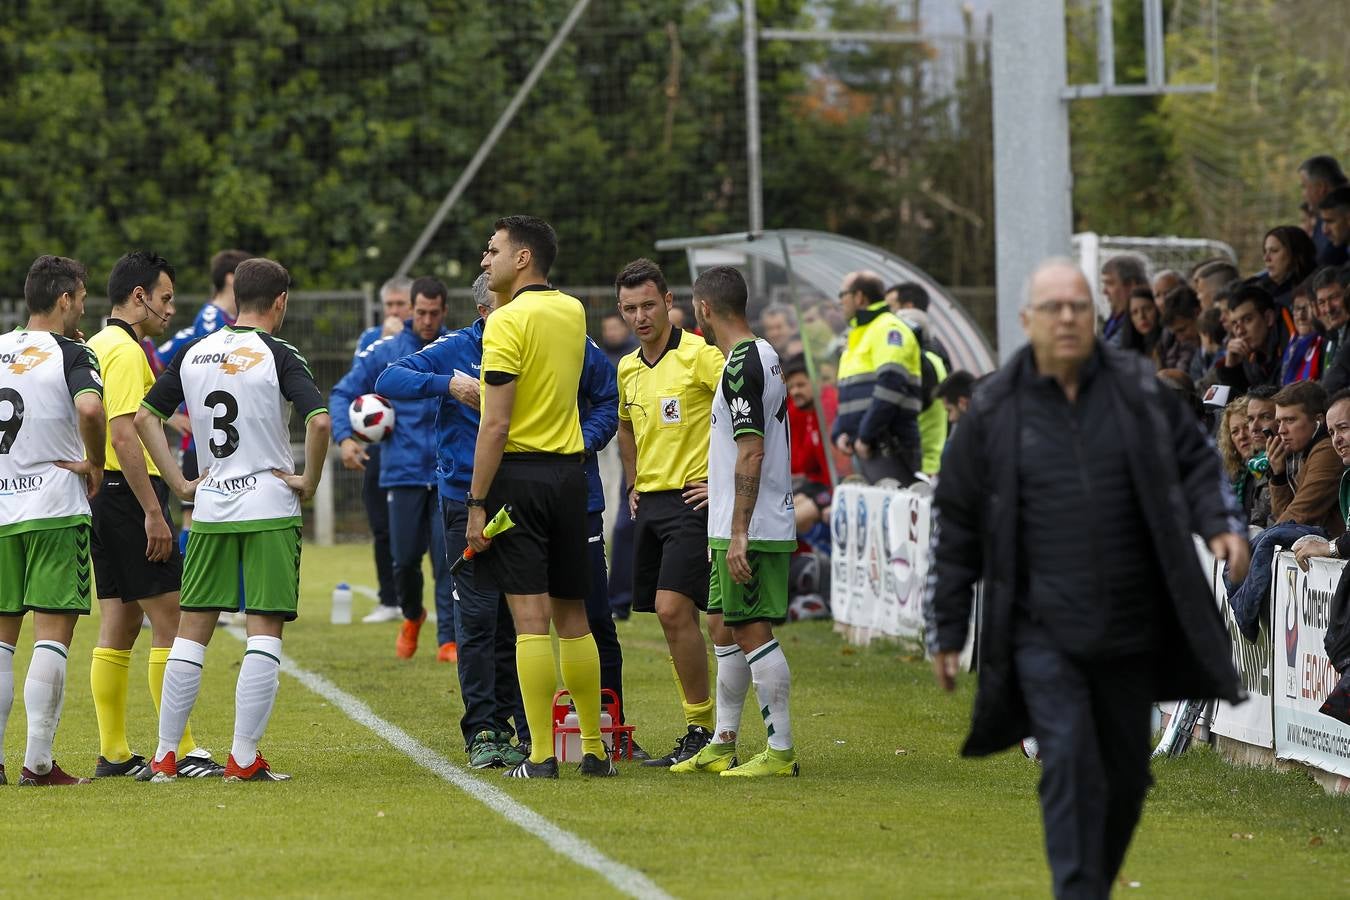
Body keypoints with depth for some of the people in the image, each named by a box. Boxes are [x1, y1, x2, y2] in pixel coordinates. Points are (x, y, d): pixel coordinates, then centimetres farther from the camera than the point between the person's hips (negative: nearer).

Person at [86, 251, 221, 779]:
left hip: (103, 498, 10)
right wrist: (154, 512, -22)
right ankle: (181, 752, -8)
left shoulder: (97, 346, 16)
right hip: (131, 495, -10)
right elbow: (124, 437, -21)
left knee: (118, 627, 10)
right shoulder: (126, 351, -13)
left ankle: (113, 753, 11)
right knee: (170, 624, -8)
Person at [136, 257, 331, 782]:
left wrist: (180, 483, 10)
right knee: (264, 635, -1)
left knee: (192, 633, 9)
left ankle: (165, 757, 8)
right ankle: (244, 759, -6)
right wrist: (310, 482, -8)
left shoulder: (193, 354, 7)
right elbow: (319, 421, -21)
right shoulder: (279, 355, -8)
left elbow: (145, 416, 10)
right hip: (271, 510, -4)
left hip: (210, 510, 4)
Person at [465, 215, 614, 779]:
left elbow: (496, 424, -16)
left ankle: (541, 755, -8)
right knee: (572, 617, 13)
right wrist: (506, 294, 23)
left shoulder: (507, 322, -12)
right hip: (569, 473, 7)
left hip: (517, 475, -6)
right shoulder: (573, 312, 10)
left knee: (530, 618, -7)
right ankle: (594, 749, 16)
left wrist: (476, 504, -13)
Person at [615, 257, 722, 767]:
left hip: (692, 499, -8)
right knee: (670, 617, 7)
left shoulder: (700, 355, -11)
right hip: (649, 503, 8)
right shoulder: (627, 369, 14)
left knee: (673, 608, -17)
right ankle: (696, 732, 12)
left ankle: (702, 730, -10)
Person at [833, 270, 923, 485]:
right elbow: (847, 394, 28)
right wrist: (839, 433, 10)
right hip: (863, 449, 10)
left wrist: (865, 436, -18)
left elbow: (890, 386, -19)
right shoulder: (857, 335, 25)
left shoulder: (889, 329, -7)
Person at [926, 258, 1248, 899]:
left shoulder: (1137, 389, 5)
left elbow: (1192, 460, 15)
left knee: (1126, 773, 11)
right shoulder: (994, 410, 0)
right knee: (1071, 766, -15)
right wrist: (946, 630, 4)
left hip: (1130, 627, 3)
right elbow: (956, 526, 5)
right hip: (1044, 630, -3)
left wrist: (1218, 522, -6)